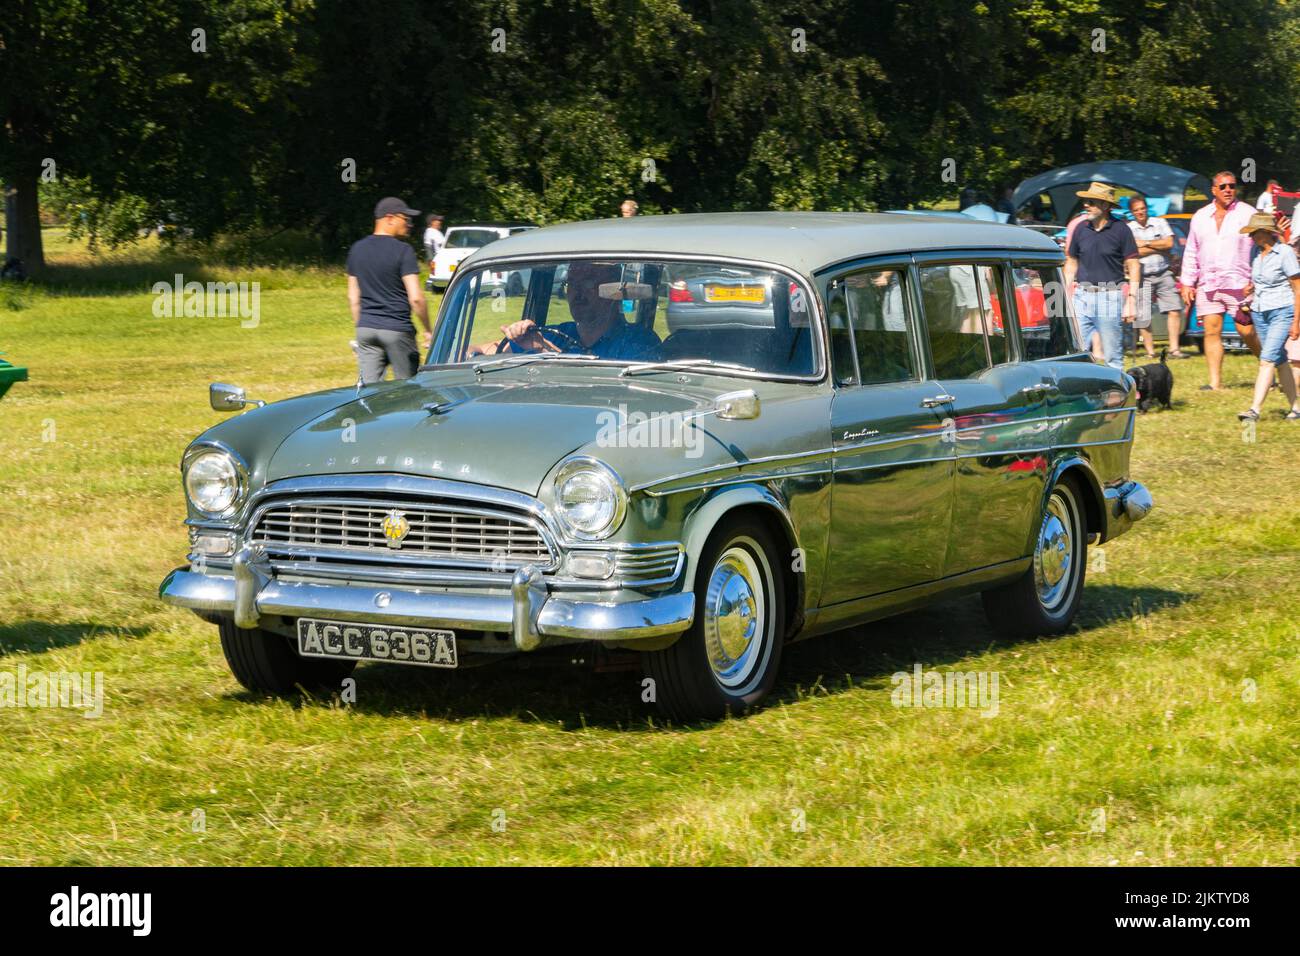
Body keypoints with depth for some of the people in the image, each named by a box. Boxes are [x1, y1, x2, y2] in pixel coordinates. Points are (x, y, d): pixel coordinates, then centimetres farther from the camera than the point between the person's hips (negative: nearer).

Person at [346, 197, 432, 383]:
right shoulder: (402, 250, -10)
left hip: (366, 328, 5)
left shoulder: (357, 250, 9)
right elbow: (416, 298, -14)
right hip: (397, 329, -5)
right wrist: (428, 330, -3)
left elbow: (353, 297, 13)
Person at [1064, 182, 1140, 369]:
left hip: (1110, 297, -4)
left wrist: (1131, 300, -10)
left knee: (1113, 358, 1)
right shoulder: (1081, 229, 8)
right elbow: (1071, 263, 16)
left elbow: (1133, 266, -3)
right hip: (1082, 296, 4)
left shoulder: (1120, 230, -4)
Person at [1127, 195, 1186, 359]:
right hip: (1142, 277, -2)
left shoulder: (1159, 223, 8)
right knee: (1143, 317, -2)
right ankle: (1150, 351, 8)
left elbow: (1169, 243, -3)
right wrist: (1159, 247, -5)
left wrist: (1145, 244, -5)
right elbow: (1132, 253, -12)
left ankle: (1174, 348, -3)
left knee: (1174, 309, -7)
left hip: (1163, 274, 2)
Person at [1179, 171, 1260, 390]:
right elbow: (1191, 253, 19)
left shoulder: (1248, 214, 1)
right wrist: (1187, 283, 13)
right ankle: (1215, 382, -1)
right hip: (1207, 285, 4)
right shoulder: (1200, 217, 14)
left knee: (1247, 331, -4)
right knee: (1212, 331, -2)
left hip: (1239, 283, -4)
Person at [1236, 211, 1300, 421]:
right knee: (1280, 362, 11)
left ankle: (1255, 410, -22)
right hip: (1259, 313, 8)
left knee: (1267, 360, -16)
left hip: (1282, 312, -8)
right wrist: (1252, 288, 5)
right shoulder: (1258, 254, 9)